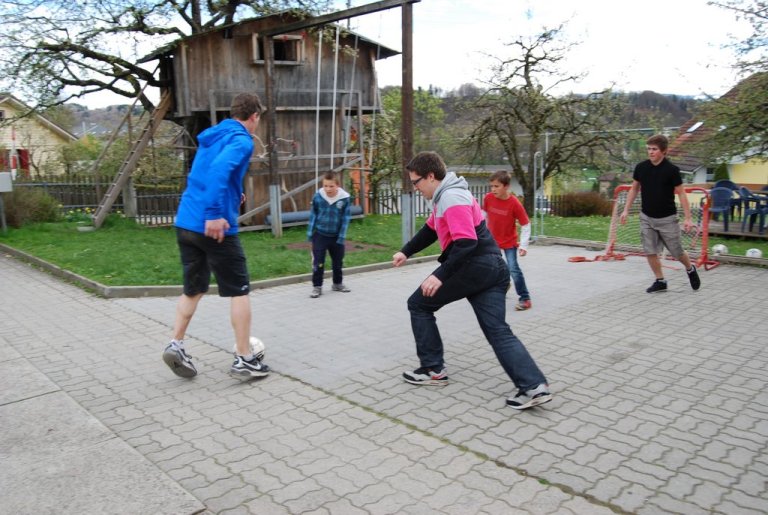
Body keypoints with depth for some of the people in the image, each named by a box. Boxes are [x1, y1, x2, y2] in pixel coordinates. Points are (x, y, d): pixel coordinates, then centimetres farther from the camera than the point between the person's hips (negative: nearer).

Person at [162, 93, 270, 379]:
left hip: (185, 223, 8)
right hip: (214, 226, -8)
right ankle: (244, 359, 8)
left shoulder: (211, 136, 18)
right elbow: (220, 169, -26)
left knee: (193, 289, 18)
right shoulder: (241, 140, -7)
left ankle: (176, 345, 9)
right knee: (239, 291, 3)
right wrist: (215, 214, -30)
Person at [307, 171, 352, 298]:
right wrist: (310, 232, 2)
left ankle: (338, 284, 35)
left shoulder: (345, 198, -16)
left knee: (338, 261, 16)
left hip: (336, 236, 1)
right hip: (319, 234, -1)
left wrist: (341, 237, -10)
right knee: (318, 262, -2)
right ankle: (317, 287, 11)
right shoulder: (318, 196, -12)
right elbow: (313, 215, 0)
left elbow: (345, 219, -9)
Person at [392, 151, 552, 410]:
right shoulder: (445, 196, 18)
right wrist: (406, 252, 26)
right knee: (498, 330, 5)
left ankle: (433, 369, 13)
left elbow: (466, 243, -24)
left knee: (419, 304, 7)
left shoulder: (452, 198, -15)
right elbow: (430, 230, 30)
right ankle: (534, 386, -6)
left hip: (474, 267, -10)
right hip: (492, 267, 10)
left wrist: (440, 276, -25)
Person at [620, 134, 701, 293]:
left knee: (677, 252, 7)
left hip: (667, 218, -3)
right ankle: (660, 281, 17)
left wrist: (687, 218, -12)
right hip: (646, 217, 3)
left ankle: (691, 269, 36)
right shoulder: (641, 167, -3)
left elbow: (681, 193, -9)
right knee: (650, 252, 1)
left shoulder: (671, 170, -13)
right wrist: (626, 210, 5)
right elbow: (634, 189, 9)